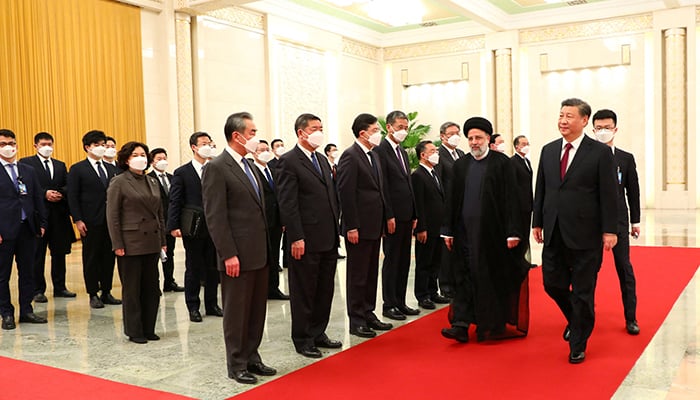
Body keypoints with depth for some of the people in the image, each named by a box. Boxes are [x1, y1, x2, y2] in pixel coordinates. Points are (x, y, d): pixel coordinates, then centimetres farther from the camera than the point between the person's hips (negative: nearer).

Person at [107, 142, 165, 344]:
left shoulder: (153, 182, 12)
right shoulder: (119, 182, -5)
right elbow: (112, 216, -8)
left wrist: (163, 240, 12)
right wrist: (117, 244, -13)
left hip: (152, 243, 6)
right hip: (131, 243, -6)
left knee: (152, 288, 10)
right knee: (132, 289, 4)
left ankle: (149, 329, 21)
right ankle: (134, 331, 15)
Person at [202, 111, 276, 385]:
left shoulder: (248, 165, 14)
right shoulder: (217, 168, -12)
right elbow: (215, 216, -16)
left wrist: (266, 247, 14)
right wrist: (229, 254, -19)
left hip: (259, 253, 8)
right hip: (238, 256, -8)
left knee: (257, 310, 15)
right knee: (237, 311, 5)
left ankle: (252, 357, 28)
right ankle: (237, 365, 19)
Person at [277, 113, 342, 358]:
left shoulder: (322, 160, 16)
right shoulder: (289, 161, -9)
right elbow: (287, 204, -15)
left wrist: (335, 230, 13)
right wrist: (296, 238, -19)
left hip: (329, 239, 8)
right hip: (306, 241, -8)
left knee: (325, 290, 15)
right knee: (304, 292, 5)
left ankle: (318, 333, 30)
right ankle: (302, 340, 18)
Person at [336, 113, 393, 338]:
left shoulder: (374, 156, 15)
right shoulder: (350, 156, -12)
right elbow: (345, 193, -17)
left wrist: (382, 222, 15)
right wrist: (351, 227, -20)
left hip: (374, 226, 9)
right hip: (359, 227, -9)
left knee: (371, 274, 15)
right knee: (357, 275, 1)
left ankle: (368, 314, 26)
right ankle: (356, 321, 11)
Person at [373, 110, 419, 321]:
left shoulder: (403, 152, 17)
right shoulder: (381, 150, -10)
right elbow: (382, 186, -15)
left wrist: (414, 215, 14)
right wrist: (389, 216, -18)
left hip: (406, 215, 8)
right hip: (393, 216, -8)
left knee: (404, 260, 12)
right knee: (392, 260, -1)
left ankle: (400, 302, 21)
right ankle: (389, 305, 9)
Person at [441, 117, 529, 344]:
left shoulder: (502, 163, -2)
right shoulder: (460, 165, 9)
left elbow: (510, 199, -6)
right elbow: (452, 200, 10)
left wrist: (512, 232, -12)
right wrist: (448, 231, 6)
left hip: (493, 232, -3)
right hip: (465, 231, 3)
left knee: (495, 280, 6)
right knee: (465, 278, 3)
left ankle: (496, 326, 19)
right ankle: (461, 325, 5)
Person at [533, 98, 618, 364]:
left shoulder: (600, 152, -5)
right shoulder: (548, 150, 9)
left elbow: (609, 194, -7)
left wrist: (609, 230, -10)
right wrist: (537, 222, 9)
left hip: (585, 234, -4)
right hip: (554, 232, 5)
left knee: (582, 291, 5)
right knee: (553, 284, 9)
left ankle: (578, 345, 21)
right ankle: (576, 319, 39)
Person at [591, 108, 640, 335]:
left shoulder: (626, 159, 7)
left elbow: (633, 191, 9)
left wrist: (636, 221, 6)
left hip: (618, 220, 1)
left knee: (624, 268, 3)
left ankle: (630, 318, 13)